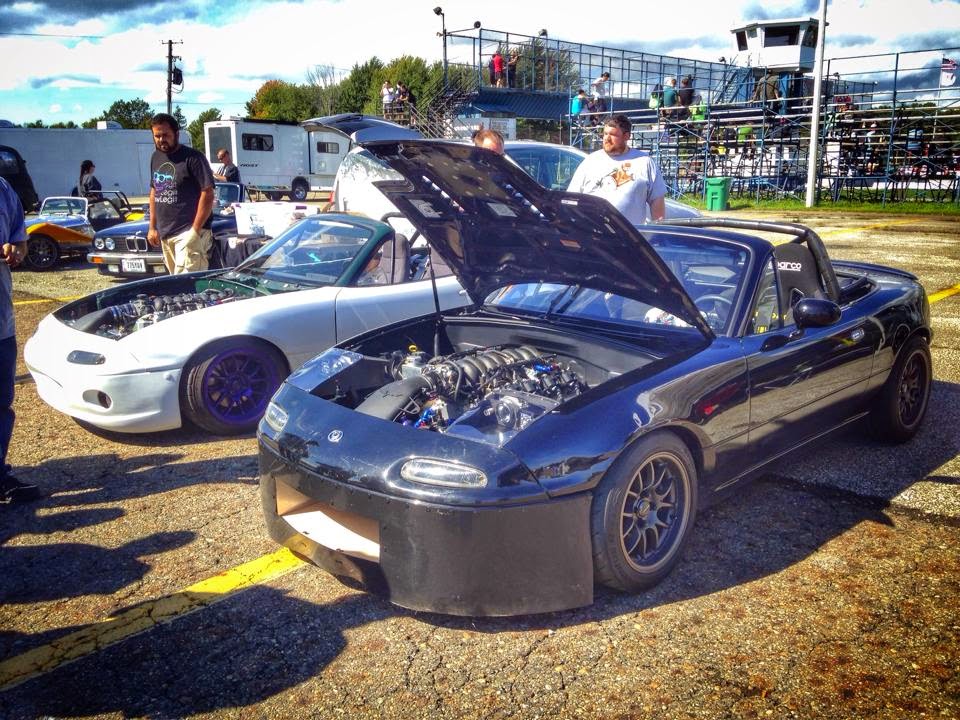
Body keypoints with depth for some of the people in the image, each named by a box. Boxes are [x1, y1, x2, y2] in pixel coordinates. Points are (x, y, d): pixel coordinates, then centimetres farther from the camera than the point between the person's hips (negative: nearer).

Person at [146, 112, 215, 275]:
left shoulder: (193, 157, -9)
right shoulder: (156, 157, 13)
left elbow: (208, 194, -13)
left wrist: (195, 231, -17)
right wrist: (152, 227, 15)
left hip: (188, 233, -7)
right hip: (164, 234, 7)